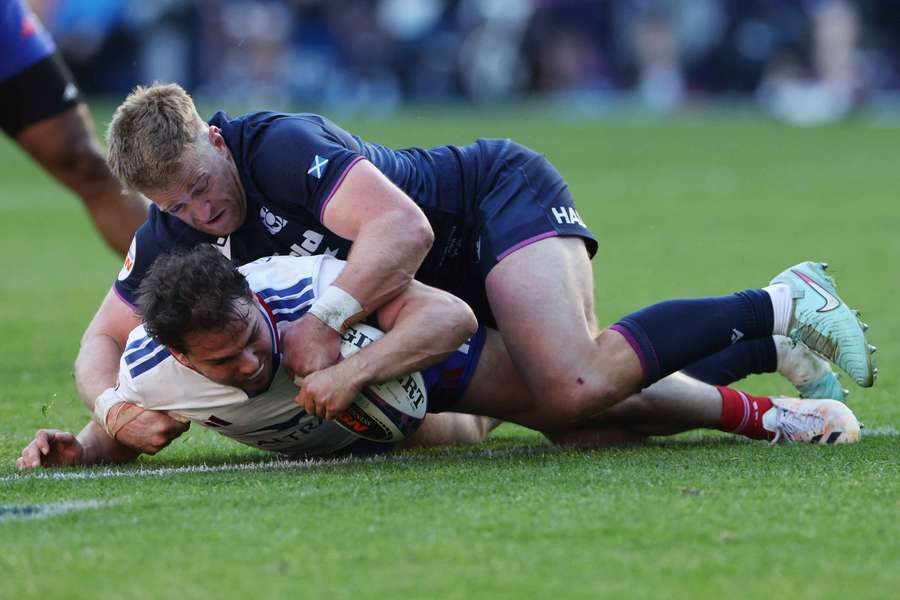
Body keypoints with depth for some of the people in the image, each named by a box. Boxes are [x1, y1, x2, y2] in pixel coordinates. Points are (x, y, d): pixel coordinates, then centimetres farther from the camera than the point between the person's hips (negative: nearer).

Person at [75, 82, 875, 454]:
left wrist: (323, 317, -45)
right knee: (567, 414, -2)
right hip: (462, 285, 8)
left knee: (574, 385, -31)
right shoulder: (172, 232, -6)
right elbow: (102, 341, -1)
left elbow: (405, 227, -39)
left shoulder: (282, 147, -29)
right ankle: (775, 383, 15)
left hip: (503, 192, -8)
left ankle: (783, 306, -14)